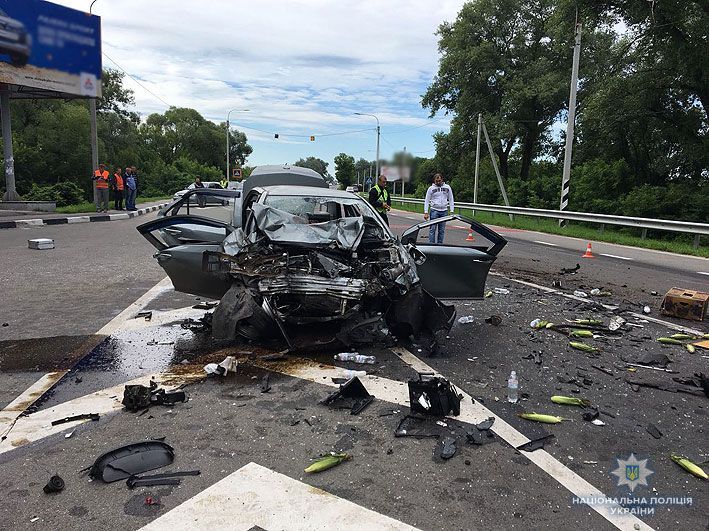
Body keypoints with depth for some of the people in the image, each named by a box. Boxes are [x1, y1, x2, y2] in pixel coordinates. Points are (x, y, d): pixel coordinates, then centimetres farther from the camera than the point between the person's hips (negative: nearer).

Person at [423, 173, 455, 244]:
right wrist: (426, 212, -6)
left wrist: (451, 211, 3)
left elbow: (451, 200, 12)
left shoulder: (447, 187, 8)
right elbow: (427, 201, 3)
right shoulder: (431, 188, 2)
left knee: (442, 230, 5)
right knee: (432, 229, -7)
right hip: (434, 210, -2)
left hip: (444, 211, 2)